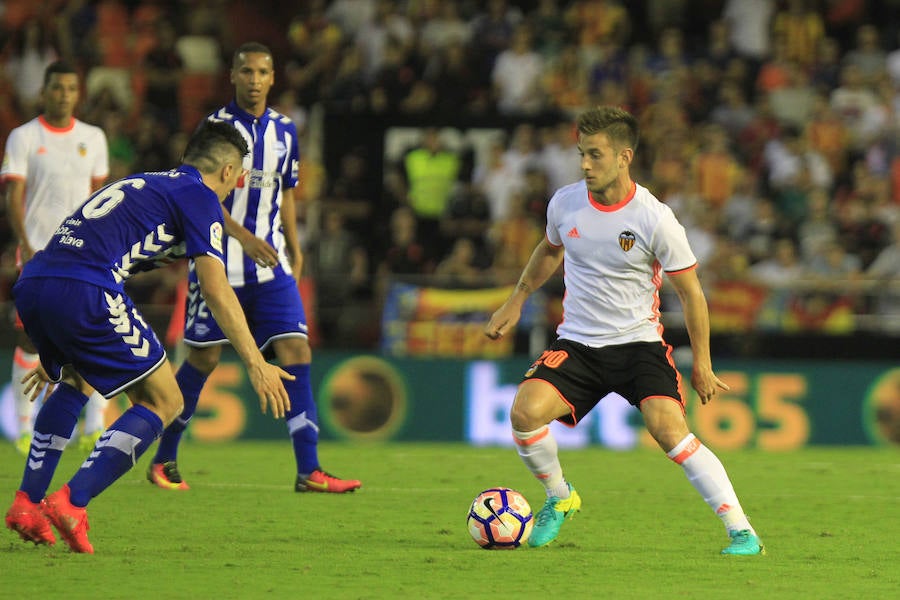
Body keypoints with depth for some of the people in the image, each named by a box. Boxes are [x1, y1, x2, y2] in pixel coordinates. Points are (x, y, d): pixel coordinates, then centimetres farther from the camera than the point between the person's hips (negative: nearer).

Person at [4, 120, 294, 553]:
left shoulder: (141, 185, 34)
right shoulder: (199, 196, 9)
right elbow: (215, 288, -4)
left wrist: (58, 359, 48)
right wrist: (255, 363, -5)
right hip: (84, 292, -8)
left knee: (74, 383, 35)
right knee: (163, 402, 3)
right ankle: (71, 504, -10)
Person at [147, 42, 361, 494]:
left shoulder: (284, 130, 10)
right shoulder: (217, 126, -6)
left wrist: (294, 250, 14)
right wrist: (244, 237, -23)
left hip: (270, 262, 4)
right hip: (220, 262, -4)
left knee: (296, 351, -8)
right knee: (203, 359, 1)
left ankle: (308, 470, -10)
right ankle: (164, 460, 17)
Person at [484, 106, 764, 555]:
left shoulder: (655, 219, -14)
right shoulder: (565, 203, -2)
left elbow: (690, 291, -4)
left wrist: (702, 365, -4)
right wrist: (515, 303, 25)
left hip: (638, 343, -3)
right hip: (576, 344, 3)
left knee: (668, 427, -26)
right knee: (525, 411, -21)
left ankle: (740, 530, -19)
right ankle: (558, 499, 8)